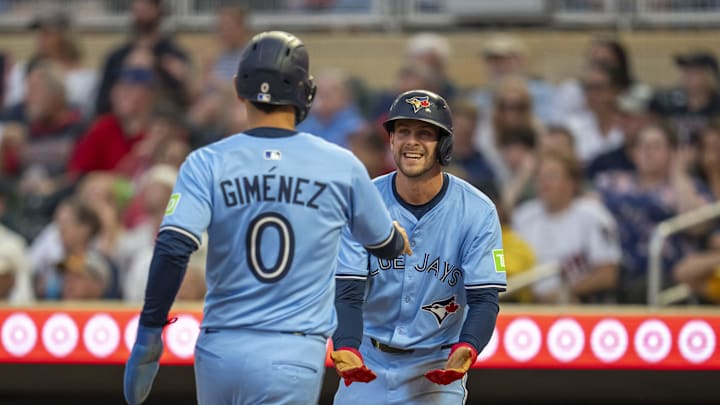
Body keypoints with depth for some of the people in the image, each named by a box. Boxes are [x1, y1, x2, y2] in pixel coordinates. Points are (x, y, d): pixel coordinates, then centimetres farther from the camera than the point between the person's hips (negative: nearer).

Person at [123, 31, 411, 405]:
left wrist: (148, 333, -9)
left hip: (219, 355, 2)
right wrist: (401, 240, 42)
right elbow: (384, 245, 18)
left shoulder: (208, 163, -2)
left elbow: (172, 249, -15)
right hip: (293, 358, -2)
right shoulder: (341, 167, 1)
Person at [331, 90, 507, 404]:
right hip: (369, 361, 2)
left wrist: (465, 349, -34)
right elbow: (348, 291, -13)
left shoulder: (477, 212, -11)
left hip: (437, 367, -2)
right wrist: (345, 348, -32)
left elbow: (484, 299, -13)